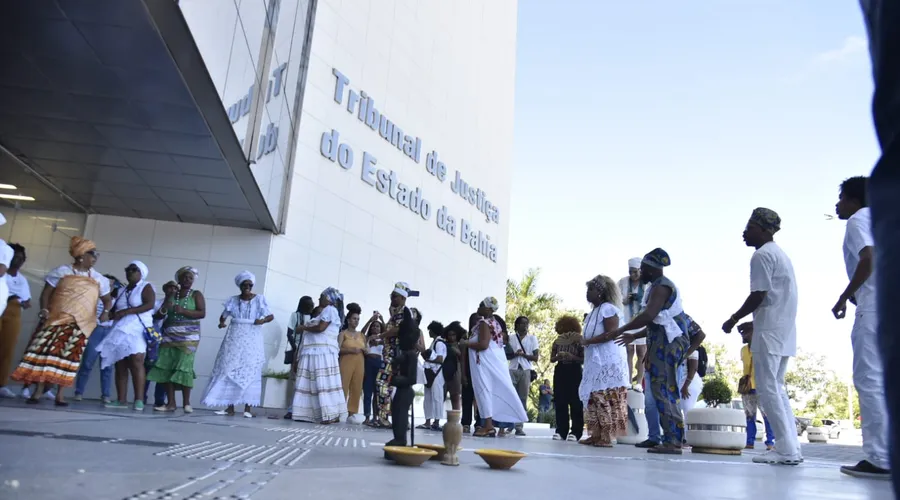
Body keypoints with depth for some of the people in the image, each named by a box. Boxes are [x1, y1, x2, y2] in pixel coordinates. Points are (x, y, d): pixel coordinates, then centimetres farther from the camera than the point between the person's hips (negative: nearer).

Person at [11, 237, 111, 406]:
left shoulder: (98, 278, 10)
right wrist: (44, 309, -13)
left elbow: (106, 299, 15)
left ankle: (60, 394, 3)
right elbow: (46, 292, 2)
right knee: (45, 350, -7)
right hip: (56, 319, -1)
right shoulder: (62, 271, 4)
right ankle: (38, 390, 0)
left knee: (69, 356, -1)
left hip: (80, 324, 2)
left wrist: (106, 311, -5)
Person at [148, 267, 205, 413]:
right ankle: (171, 403, 0)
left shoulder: (196, 294, 5)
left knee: (184, 368, -11)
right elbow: (160, 314, 13)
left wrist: (183, 311, -17)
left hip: (188, 337, -4)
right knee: (166, 368, -4)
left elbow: (202, 313, -7)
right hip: (169, 336, 4)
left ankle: (186, 403, -5)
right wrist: (164, 308, -10)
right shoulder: (171, 293, 15)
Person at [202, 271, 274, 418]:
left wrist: (263, 320, -21)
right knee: (229, 371, -1)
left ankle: (247, 408, -2)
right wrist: (221, 323, -10)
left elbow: (271, 316, -1)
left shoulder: (259, 299, 0)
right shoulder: (233, 300, 7)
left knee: (250, 372, -4)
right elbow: (223, 316, 11)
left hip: (252, 341, -2)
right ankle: (229, 407, 3)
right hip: (234, 340, 3)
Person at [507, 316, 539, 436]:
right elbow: (506, 355, 7)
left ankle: (519, 426, 0)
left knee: (523, 399, -2)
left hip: (526, 371, 0)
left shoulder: (532, 338, 8)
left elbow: (536, 357, 3)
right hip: (513, 370, 0)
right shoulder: (511, 338, 10)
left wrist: (523, 354, -9)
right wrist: (515, 354, -12)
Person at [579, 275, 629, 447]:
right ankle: (596, 435, 11)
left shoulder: (608, 308, -9)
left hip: (608, 361, -10)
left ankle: (607, 437, -6)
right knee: (593, 397, 7)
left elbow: (611, 334, -20)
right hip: (595, 361, 10)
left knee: (606, 398, -8)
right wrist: (581, 340, 8)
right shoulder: (594, 311, 19)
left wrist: (587, 341, -19)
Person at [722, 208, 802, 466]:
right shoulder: (780, 254, 19)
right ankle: (791, 448, 12)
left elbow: (759, 295, -16)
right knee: (777, 388, 13)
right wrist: (749, 321, 22)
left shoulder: (762, 254, -11)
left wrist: (734, 319, -5)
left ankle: (787, 450, -7)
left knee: (767, 390, -7)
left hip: (770, 331, -10)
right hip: (785, 331, 10)